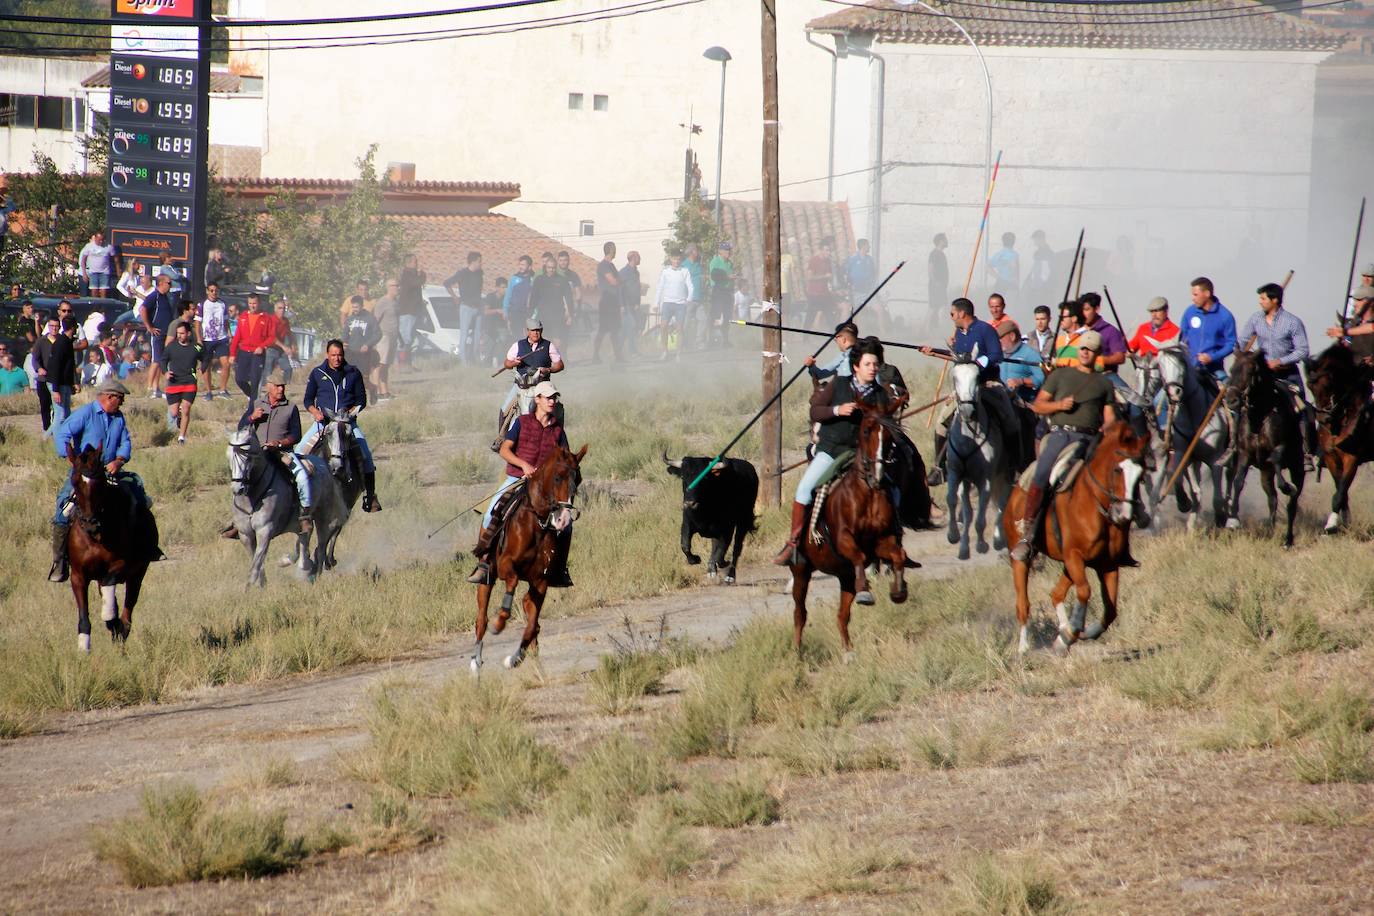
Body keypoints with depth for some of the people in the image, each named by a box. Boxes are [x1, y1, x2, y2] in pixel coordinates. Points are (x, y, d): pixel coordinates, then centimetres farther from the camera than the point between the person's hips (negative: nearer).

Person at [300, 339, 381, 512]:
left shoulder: (353, 373, 6)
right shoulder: (317, 373, 7)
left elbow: (361, 400, 9)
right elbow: (308, 400, 11)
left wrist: (351, 412, -10)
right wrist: (315, 412, -10)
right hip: (323, 421, 1)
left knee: (365, 455, -18)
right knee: (300, 451, -15)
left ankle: (369, 496, -9)